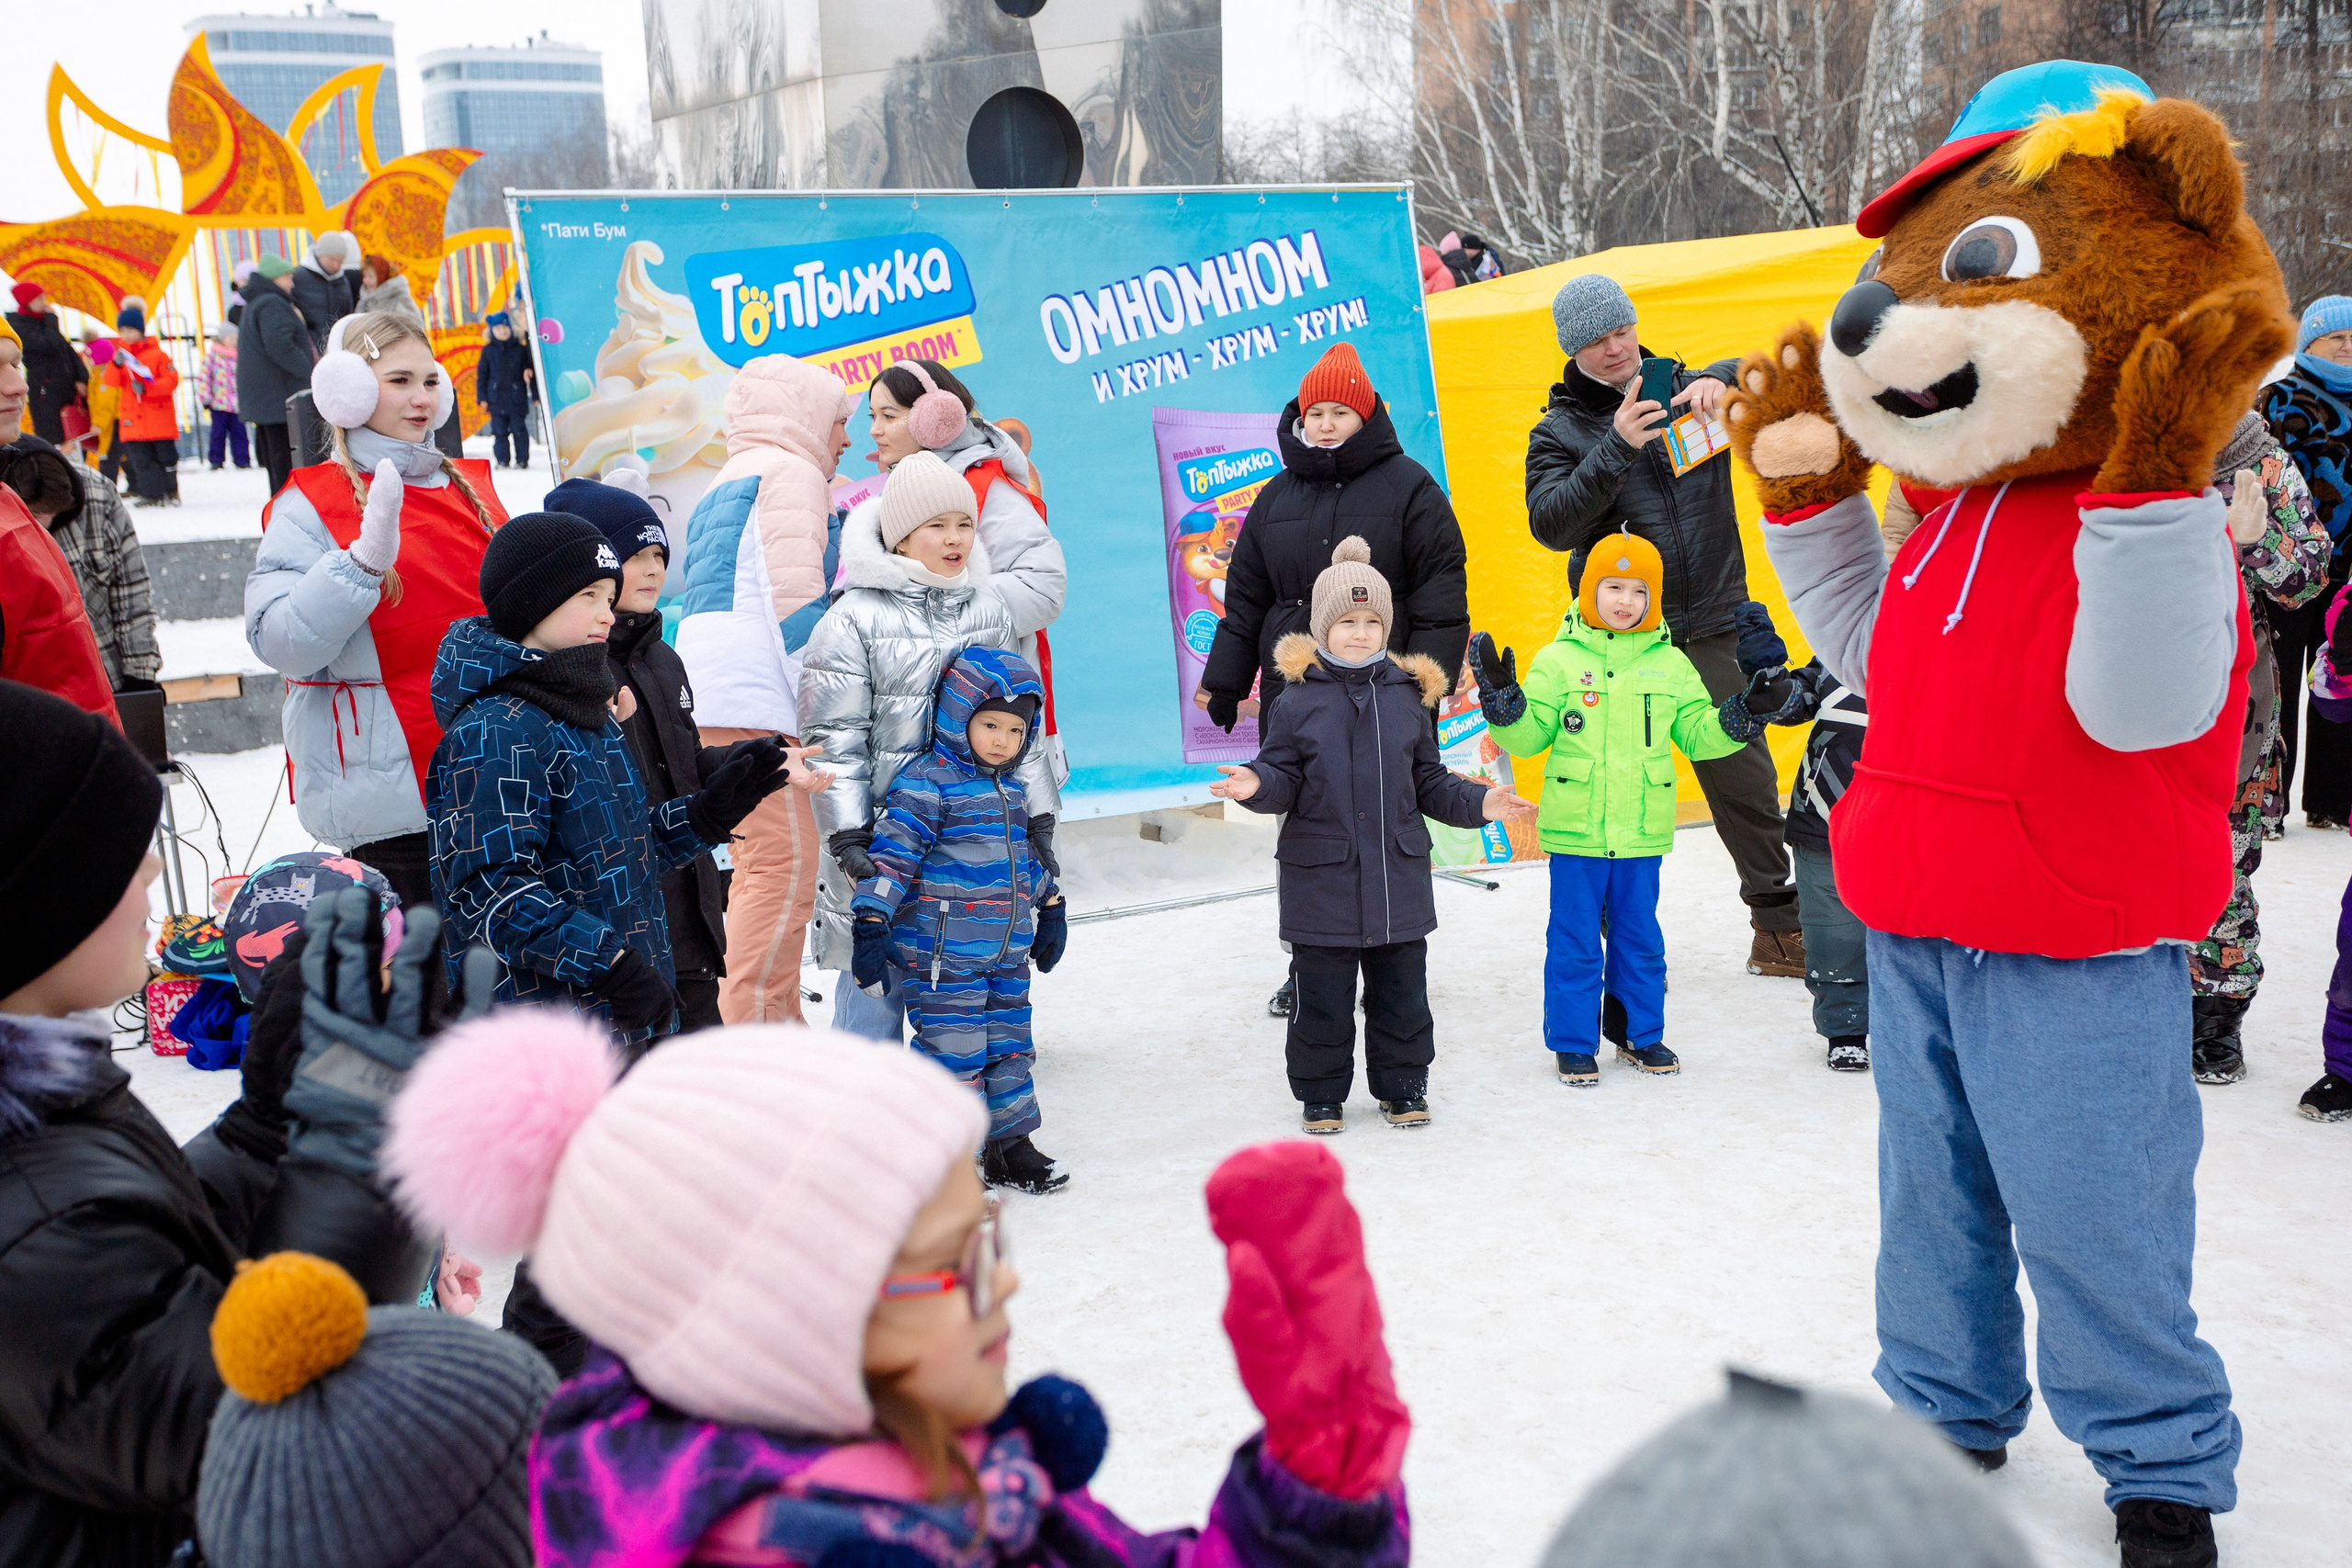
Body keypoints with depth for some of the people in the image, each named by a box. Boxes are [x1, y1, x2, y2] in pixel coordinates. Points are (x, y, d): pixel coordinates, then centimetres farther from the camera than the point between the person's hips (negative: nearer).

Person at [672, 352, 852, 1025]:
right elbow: (797, 603, -11)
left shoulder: (722, 487, 28)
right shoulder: (791, 471, -1)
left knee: (759, 864, 12)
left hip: (703, 699, 10)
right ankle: (750, 1029, -16)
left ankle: (774, 1021, 14)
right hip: (757, 699, -10)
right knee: (788, 865, -12)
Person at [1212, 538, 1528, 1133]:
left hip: (1398, 878, 3)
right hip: (1322, 879, -3)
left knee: (1402, 990, 11)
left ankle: (1402, 1087, 28)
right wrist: (1257, 785, -24)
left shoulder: (1406, 696, 6)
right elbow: (1283, 777, -4)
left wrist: (1477, 803, 0)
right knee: (1323, 997, 5)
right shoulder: (1301, 700, -3)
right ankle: (1322, 1093, 21)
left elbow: (1429, 783, 12)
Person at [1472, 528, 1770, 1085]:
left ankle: (1642, 1035, 28)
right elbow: (1528, 736, -3)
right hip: (1576, 830, -2)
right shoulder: (1559, 659, -3)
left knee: (1640, 938, 14)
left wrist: (1747, 712, -2)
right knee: (1575, 941, 5)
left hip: (1642, 832, 3)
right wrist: (1502, 698, -19)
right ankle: (1573, 1043, 16)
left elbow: (1697, 734, 11)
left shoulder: (1670, 664, 6)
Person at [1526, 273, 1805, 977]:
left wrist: (1721, 381, -16)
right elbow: (1550, 523, -12)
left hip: (1713, 630, 2)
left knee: (1745, 776, 5)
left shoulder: (1685, 390, 9)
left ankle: (1780, 928, 18)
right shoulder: (1559, 431, 3)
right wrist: (1616, 448, -22)